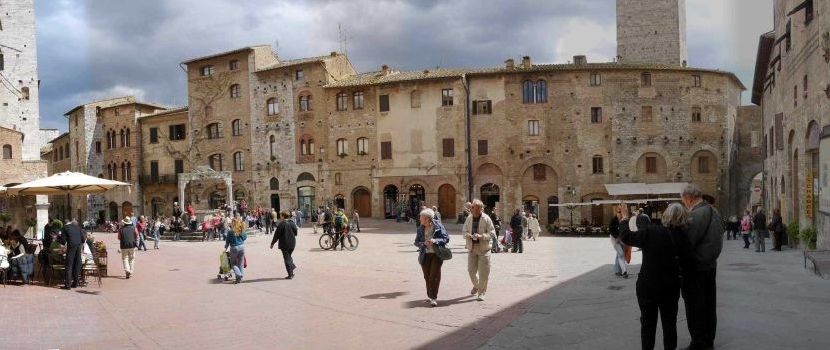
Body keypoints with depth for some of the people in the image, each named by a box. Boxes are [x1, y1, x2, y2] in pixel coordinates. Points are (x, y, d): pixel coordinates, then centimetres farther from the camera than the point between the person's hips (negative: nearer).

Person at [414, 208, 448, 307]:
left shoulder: (438, 226, -8)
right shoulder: (420, 229, 3)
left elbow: (446, 238, -6)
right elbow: (416, 242, 5)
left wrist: (435, 241, -22)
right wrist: (424, 243, -16)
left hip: (437, 254, -4)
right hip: (425, 255, 4)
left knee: (434, 276, -6)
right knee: (427, 276, 10)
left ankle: (434, 298, 1)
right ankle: (430, 296, 26)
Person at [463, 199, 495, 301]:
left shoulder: (486, 219, -10)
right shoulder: (469, 218, 3)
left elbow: (492, 233, -9)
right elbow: (464, 231, 10)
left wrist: (481, 236, -24)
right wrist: (468, 235, -13)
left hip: (483, 249, -4)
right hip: (471, 248, 4)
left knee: (483, 272, -1)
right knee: (471, 270, 9)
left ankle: (481, 292, 13)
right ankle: (476, 286, 37)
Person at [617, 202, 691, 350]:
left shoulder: (651, 232, -21)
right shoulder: (683, 237, -7)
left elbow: (626, 237, -12)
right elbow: (684, 261, 3)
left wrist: (625, 218, 0)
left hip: (648, 286, -3)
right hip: (671, 287, 3)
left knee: (648, 322, 13)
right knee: (669, 322, 17)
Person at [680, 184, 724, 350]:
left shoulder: (695, 215, -22)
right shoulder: (714, 212, 7)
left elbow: (687, 242, -24)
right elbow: (720, 236, 13)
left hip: (695, 267, -9)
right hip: (711, 265, 9)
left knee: (695, 307, 2)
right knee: (709, 305, 17)